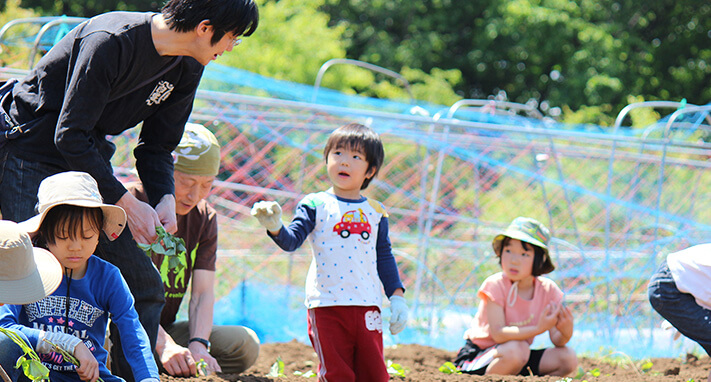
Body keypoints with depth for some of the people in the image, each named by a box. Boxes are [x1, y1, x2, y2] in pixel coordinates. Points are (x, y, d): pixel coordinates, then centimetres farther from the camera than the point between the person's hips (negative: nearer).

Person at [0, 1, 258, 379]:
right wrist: (125, 203, -25)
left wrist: (164, 199, -13)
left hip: (89, 160, 8)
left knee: (144, 287, 2)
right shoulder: (110, 42, -27)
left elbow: (156, 146, 7)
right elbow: (70, 135, -26)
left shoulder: (187, 69, -1)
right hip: (31, 152, -8)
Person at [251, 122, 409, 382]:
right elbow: (292, 240, -8)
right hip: (327, 306, -3)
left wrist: (397, 296, 10)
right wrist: (275, 228, -28)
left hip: (367, 307, 3)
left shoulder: (375, 212, 12)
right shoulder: (316, 205, 3)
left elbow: (384, 258, 16)